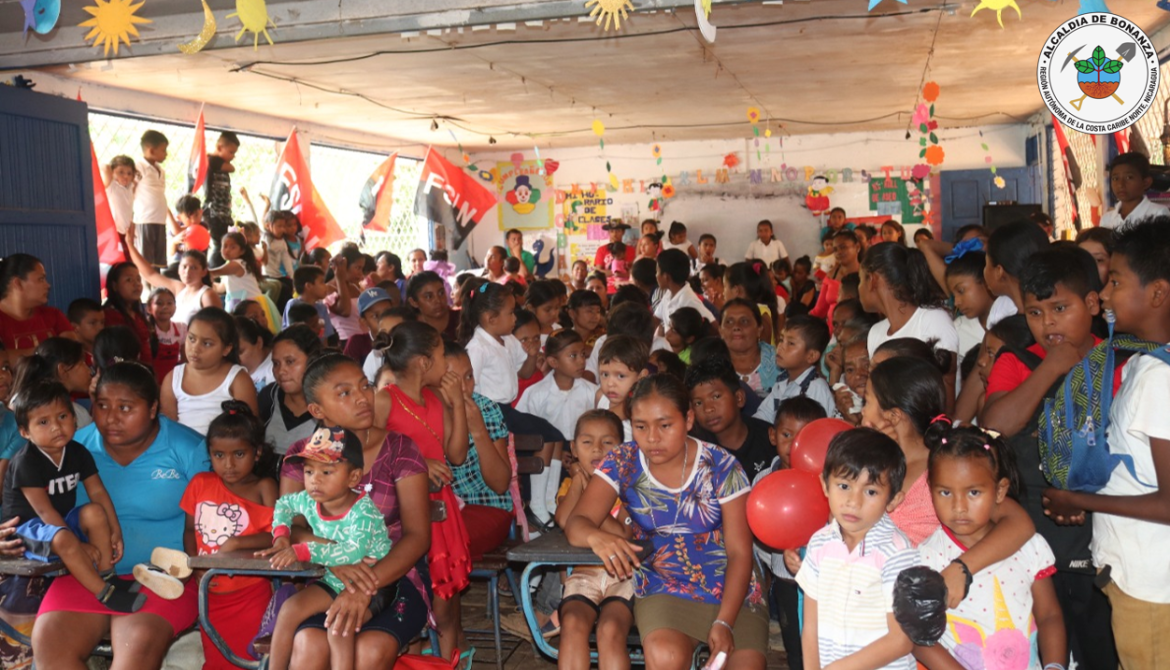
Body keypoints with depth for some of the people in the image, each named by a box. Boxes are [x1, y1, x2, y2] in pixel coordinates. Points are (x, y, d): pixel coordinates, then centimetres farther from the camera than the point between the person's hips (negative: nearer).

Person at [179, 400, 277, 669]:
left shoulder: (263, 487, -8)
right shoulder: (200, 483, 3)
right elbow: (190, 529, 9)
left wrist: (236, 543, -26)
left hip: (250, 594, -4)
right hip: (211, 592, 4)